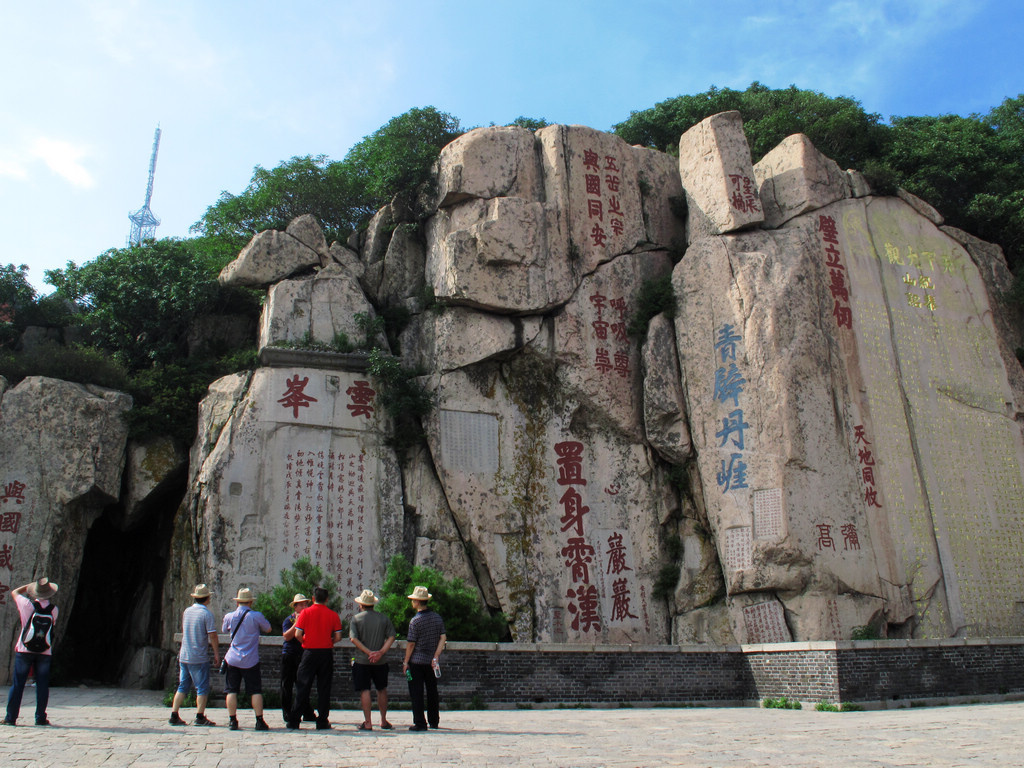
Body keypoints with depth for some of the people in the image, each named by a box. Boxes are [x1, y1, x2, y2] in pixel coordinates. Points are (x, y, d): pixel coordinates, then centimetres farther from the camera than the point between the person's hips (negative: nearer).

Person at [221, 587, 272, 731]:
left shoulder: (229, 616, -1)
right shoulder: (257, 616, -8)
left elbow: (223, 629, 19)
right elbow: (268, 629, 8)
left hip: (232, 659, 1)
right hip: (251, 660, -1)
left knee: (231, 691, 9)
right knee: (256, 691, 5)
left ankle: (232, 721, 7)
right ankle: (259, 721, 3)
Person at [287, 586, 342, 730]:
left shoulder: (305, 613, -2)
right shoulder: (333, 615, 0)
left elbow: (297, 634, -7)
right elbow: (338, 637, -4)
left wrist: (305, 642, 11)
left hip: (309, 652, 0)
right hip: (326, 652, 0)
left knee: (303, 687, 6)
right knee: (324, 688, 6)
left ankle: (294, 720, 8)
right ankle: (322, 721, 7)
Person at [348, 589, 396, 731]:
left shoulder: (356, 618, -1)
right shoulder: (383, 618, 5)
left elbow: (353, 639, -12)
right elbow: (391, 637, -3)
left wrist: (369, 652, -14)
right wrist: (381, 652, -11)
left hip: (362, 660, -2)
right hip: (380, 661, 2)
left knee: (364, 691, 3)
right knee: (382, 690, 15)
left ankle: (367, 723, 1)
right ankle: (384, 721, 21)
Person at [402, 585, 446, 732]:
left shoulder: (415, 621, -14)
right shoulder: (437, 618, 4)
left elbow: (411, 644, -12)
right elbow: (443, 638, -1)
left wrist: (406, 662, -3)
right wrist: (436, 657, -2)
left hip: (416, 661, -5)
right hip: (431, 661, 6)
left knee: (416, 693, 1)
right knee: (432, 691, 15)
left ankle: (419, 723, 1)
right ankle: (434, 721, 22)